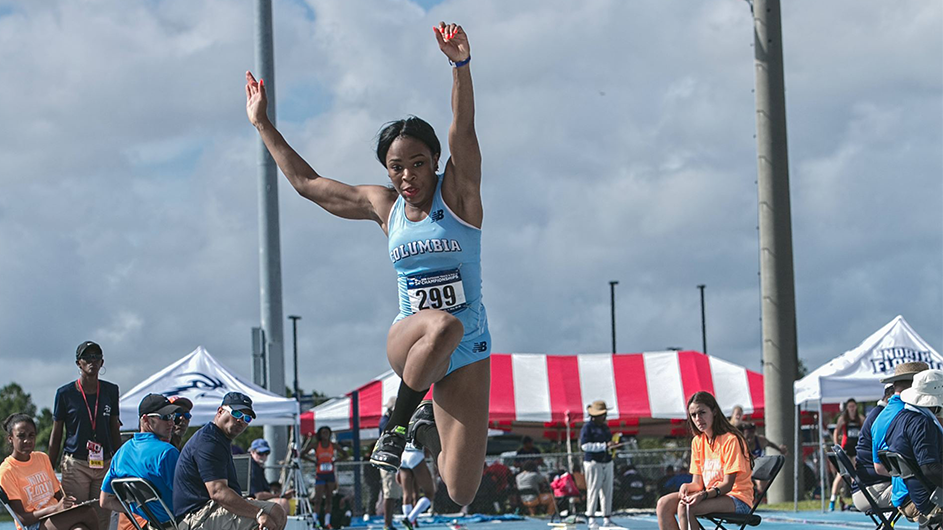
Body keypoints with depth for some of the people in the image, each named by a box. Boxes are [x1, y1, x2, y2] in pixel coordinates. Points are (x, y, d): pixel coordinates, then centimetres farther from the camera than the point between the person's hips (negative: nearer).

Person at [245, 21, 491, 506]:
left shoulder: (457, 193, -2)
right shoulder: (383, 207, 7)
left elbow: (462, 133, -20)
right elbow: (308, 183, 18)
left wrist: (461, 65, -37)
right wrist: (263, 125, 22)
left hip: (469, 355, -1)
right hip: (407, 339, 1)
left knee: (459, 493, -8)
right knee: (444, 325, -40)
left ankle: (429, 428, 27)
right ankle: (397, 425, -19)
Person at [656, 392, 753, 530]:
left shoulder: (731, 440, -12)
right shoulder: (697, 441, 11)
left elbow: (727, 485, -15)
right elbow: (698, 483, 9)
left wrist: (704, 495, -33)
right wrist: (687, 487, -15)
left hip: (737, 500, -7)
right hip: (709, 495, 7)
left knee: (685, 507, -31)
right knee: (663, 504, -13)